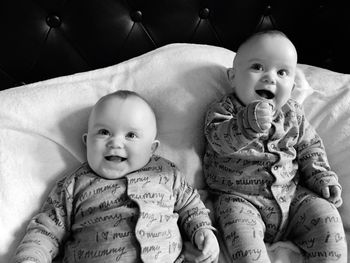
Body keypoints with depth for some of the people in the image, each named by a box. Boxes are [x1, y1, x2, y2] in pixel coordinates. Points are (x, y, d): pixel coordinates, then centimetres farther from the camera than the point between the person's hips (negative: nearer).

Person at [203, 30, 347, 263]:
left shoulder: (292, 113, 10)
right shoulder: (223, 109, -5)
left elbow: (309, 146, 19)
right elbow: (219, 139, -24)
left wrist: (322, 176, 5)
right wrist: (250, 122, -42)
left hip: (292, 195, 5)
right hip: (241, 199, -4)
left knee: (328, 218, -12)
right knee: (242, 234, -30)